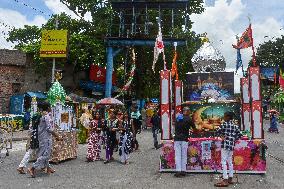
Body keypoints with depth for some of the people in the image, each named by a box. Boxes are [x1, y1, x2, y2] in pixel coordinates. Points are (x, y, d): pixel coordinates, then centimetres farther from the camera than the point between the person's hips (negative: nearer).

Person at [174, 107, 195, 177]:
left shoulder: (177, 118, 11)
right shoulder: (188, 119, -2)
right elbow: (193, 127, 8)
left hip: (177, 139, 3)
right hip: (184, 139, -3)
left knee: (177, 155, 2)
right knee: (184, 155, 6)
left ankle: (178, 171, -3)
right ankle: (183, 171, 9)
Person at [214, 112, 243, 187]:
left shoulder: (224, 124, -7)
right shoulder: (235, 125, 11)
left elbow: (217, 132, -13)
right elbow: (240, 135, 11)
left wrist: (221, 136, 3)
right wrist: (233, 139, 13)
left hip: (225, 144, -7)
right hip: (231, 145, 7)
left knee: (224, 162, -7)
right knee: (230, 161, 15)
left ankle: (225, 180, -10)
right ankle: (230, 179, 21)